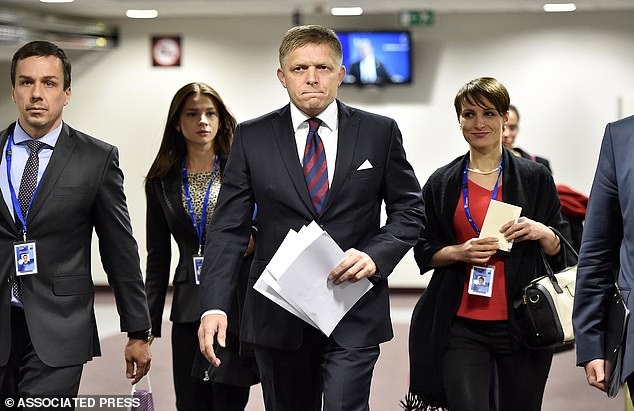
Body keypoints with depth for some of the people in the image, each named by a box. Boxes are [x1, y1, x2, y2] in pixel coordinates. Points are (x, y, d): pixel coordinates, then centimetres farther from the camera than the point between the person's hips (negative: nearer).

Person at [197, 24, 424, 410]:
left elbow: (409, 211, 7)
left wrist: (375, 256, -13)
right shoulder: (252, 137, 3)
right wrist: (214, 306, -11)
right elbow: (228, 228, 1)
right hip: (278, 316, 1)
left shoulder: (380, 133, 3)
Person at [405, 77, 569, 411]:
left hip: (522, 324, 0)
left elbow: (561, 251, 8)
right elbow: (424, 251, 10)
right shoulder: (441, 183, 7)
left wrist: (543, 233, -13)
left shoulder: (535, 178, 5)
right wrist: (460, 252, -10)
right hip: (461, 325, 0)